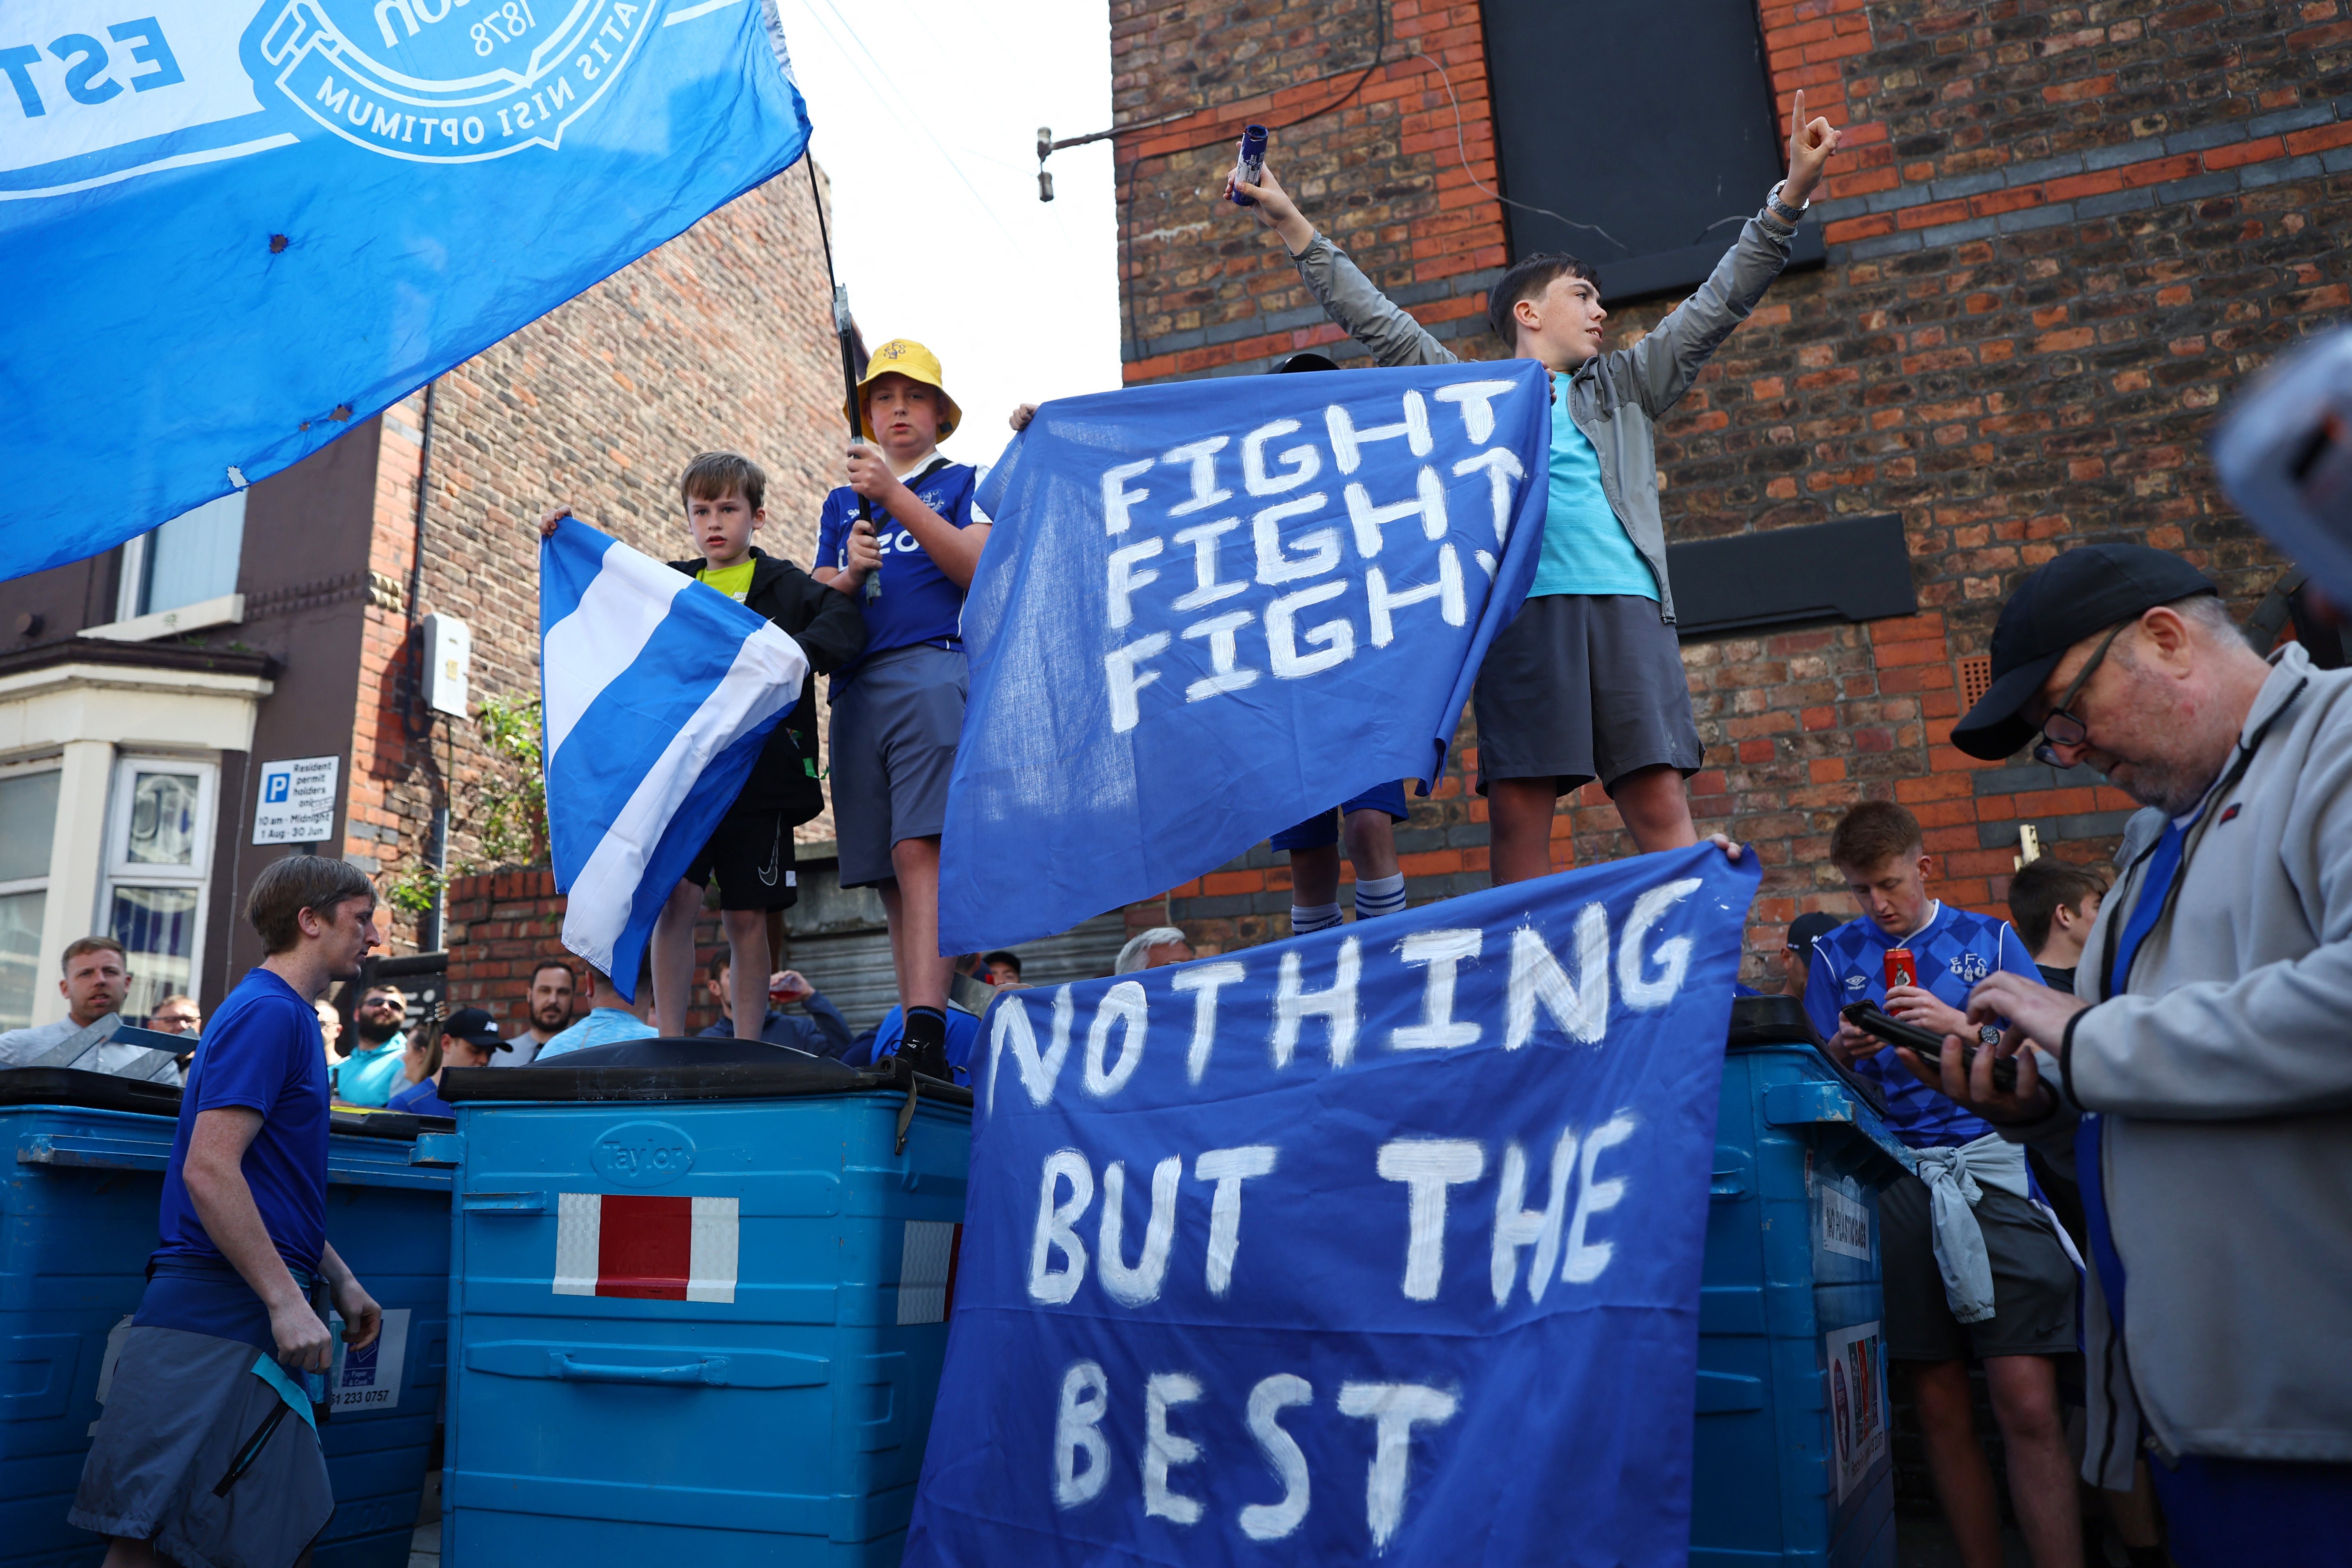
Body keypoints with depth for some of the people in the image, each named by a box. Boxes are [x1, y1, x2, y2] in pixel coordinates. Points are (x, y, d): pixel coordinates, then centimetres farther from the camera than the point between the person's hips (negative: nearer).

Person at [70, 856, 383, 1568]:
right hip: (217, 1320, -10)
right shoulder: (268, 1012, -13)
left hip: (250, 1321, 10)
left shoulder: (289, 1016, 18)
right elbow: (208, 1170, -22)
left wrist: (341, 1283, 20)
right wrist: (288, 1302, -22)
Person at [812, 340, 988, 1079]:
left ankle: (926, 1032, -30)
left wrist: (896, 496, -9)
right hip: (856, 687, 5)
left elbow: (978, 569, -3)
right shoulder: (841, 504, 28)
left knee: (919, 850, -22)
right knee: (888, 877, -1)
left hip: (935, 671, -4)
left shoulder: (964, 483, 17)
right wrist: (849, 572, -1)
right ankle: (918, 1042, 1)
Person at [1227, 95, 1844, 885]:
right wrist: (1292, 226, 16)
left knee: (1662, 808, -6)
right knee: (1518, 817, -6)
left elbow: (1718, 304, 24)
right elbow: (1377, 322, 19)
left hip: (1622, 605, 2)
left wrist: (1792, 193, 17)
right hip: (1520, 609, -1)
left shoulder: (1625, 385, 27)